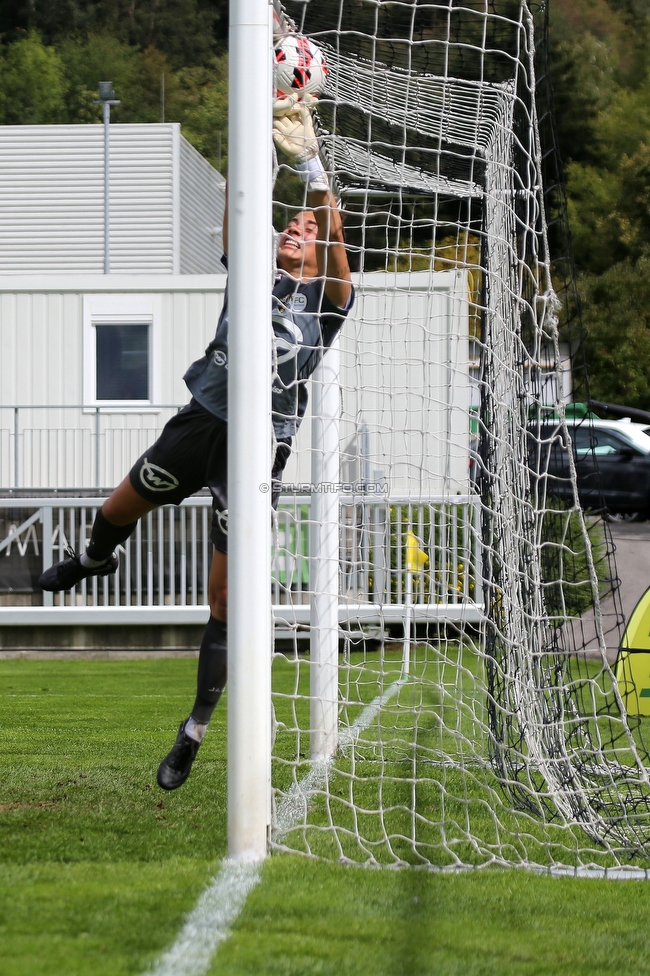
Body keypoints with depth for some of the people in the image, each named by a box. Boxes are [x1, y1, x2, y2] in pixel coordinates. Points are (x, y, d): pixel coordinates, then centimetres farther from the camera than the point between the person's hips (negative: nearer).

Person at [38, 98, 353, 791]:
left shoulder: (326, 298, 2)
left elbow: (335, 230, -15)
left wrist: (310, 162, -27)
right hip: (202, 420, 3)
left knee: (224, 605, -1)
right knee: (116, 512, 20)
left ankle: (195, 730, 11)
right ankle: (94, 560, 59)